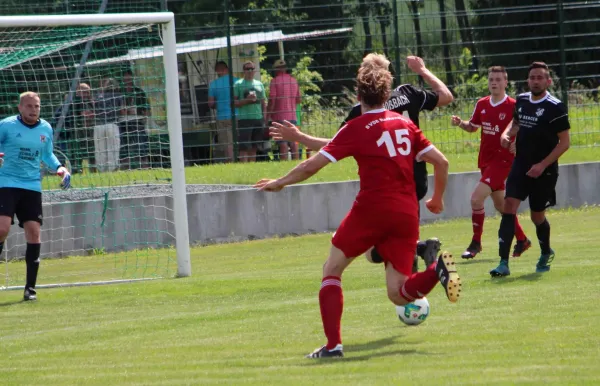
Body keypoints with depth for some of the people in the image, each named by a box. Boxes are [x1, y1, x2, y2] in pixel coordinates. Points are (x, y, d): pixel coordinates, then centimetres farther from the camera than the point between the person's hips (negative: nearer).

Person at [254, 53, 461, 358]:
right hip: (407, 214, 4)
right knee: (398, 294, 8)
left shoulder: (356, 129, -2)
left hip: (370, 210, -4)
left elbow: (311, 166, -3)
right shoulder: (405, 124, 13)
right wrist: (437, 199, 26)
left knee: (331, 270, 15)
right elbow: (441, 162, 11)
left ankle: (333, 344, 4)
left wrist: (279, 183, 13)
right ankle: (437, 270, -22)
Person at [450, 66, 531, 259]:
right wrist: (460, 123, -1)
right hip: (486, 160, 7)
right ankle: (521, 240, 34)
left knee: (476, 198, -18)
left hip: (503, 159, -7)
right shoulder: (482, 104, 5)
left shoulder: (513, 106, -13)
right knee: (500, 204, 17)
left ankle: (475, 244, -5)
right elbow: (473, 126, 19)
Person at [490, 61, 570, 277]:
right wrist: (507, 134, 1)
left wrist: (542, 165, -19)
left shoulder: (555, 107, -13)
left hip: (543, 171, -4)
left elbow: (564, 142, -12)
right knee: (509, 207, -13)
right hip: (520, 166, 4)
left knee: (537, 216, 9)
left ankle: (546, 254, 39)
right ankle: (503, 263, -17)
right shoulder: (521, 101, 5)